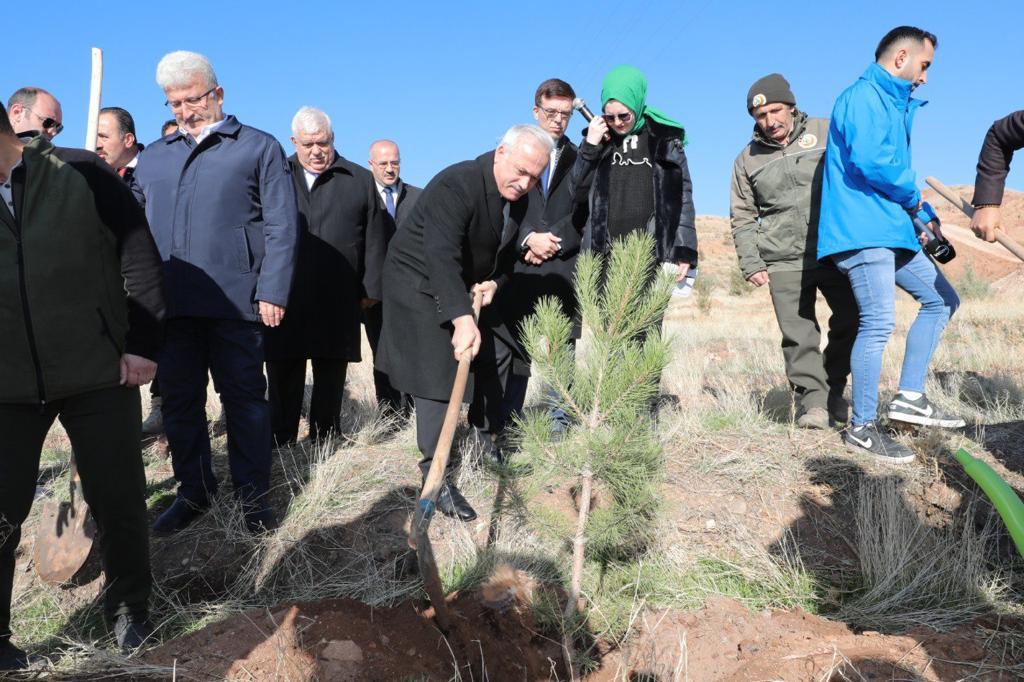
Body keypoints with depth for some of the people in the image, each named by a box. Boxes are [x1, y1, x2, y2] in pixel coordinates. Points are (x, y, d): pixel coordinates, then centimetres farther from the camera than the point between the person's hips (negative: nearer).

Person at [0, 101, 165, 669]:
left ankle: (129, 611, 29)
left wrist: (142, 343, -6)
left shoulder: (80, 175, -3)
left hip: (99, 374, -1)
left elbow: (139, 257, -2)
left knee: (119, 501, 7)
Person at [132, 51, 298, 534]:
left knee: (244, 399, 2)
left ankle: (254, 497, 12)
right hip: (168, 303, 5)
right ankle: (193, 492, 23)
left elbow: (281, 226, -2)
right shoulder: (153, 157, 19)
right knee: (178, 399, 10)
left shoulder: (259, 148, 6)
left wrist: (273, 291, -11)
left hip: (235, 301, -4)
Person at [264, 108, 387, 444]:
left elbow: (373, 241, 7)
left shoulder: (360, 180, 9)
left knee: (331, 378, 7)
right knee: (283, 378, 4)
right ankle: (280, 444, 13)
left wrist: (370, 288, 2)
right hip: (284, 299, 0)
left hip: (339, 301, 0)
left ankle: (325, 440, 18)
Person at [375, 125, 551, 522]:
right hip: (420, 284, -8)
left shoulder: (518, 200, -3)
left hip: (469, 287, 9)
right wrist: (462, 319, -47)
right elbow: (441, 257, -39)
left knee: (496, 355, 13)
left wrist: (493, 283, -9)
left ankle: (487, 440, 32)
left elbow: (505, 254, 12)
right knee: (438, 374, -14)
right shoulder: (455, 186, -29)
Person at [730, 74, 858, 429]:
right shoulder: (748, 159, 8)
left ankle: (833, 389, 22)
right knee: (799, 334, -4)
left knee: (851, 320, 4)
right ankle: (811, 398, 4)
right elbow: (742, 218, 11)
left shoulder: (826, 132, 3)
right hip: (784, 261, 0)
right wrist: (750, 263, 3)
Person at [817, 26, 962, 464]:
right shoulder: (863, 96, -8)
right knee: (878, 324, -13)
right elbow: (870, 161, -23)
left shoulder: (891, 103, 24)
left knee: (941, 299, 14)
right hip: (862, 231, -11)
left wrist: (918, 212, 11)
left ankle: (909, 398, 15)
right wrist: (913, 197, -6)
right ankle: (862, 430, -4)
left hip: (890, 230, 11)